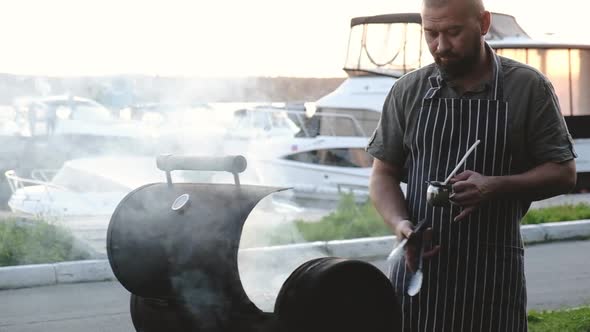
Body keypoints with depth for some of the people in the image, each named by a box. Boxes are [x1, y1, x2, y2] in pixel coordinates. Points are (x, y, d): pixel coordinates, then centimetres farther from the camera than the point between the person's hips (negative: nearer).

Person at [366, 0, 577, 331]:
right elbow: (383, 174, 8)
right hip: (418, 265, 2)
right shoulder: (408, 91, 5)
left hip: (494, 274, -1)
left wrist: (495, 187, -17)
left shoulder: (529, 87, -1)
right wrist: (400, 224, -12)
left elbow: (564, 173, 0)